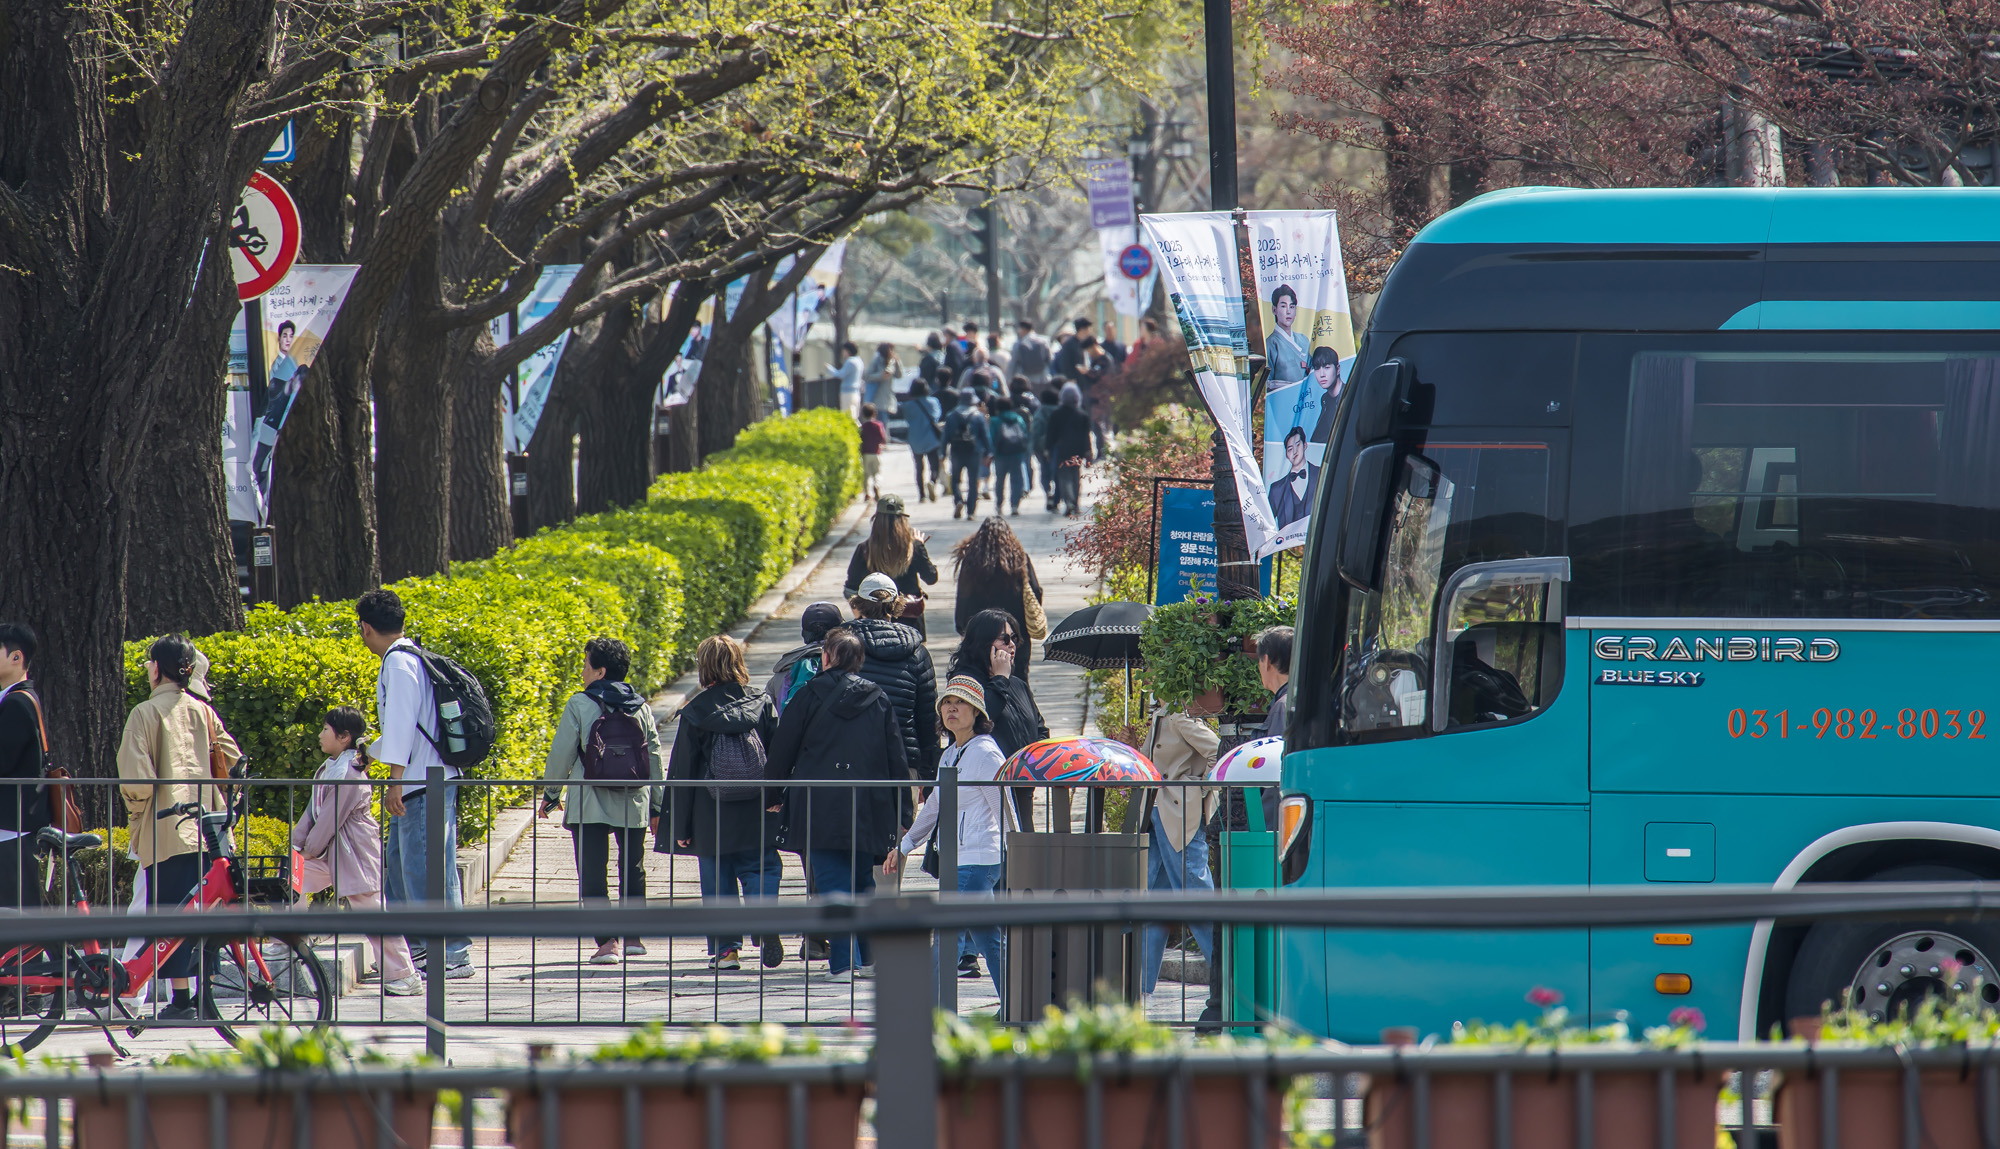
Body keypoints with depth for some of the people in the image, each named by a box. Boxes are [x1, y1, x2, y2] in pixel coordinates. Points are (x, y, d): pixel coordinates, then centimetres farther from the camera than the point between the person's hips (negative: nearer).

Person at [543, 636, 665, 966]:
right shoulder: (641, 707, 6)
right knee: (633, 869, 19)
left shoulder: (580, 705, -6)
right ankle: (633, 936, 24)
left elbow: (561, 754, -4)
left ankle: (607, 941, -12)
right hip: (634, 804, 4)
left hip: (589, 805, -4)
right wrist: (657, 805, 18)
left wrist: (551, 795, 10)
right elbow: (655, 757, 9)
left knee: (592, 874, -2)